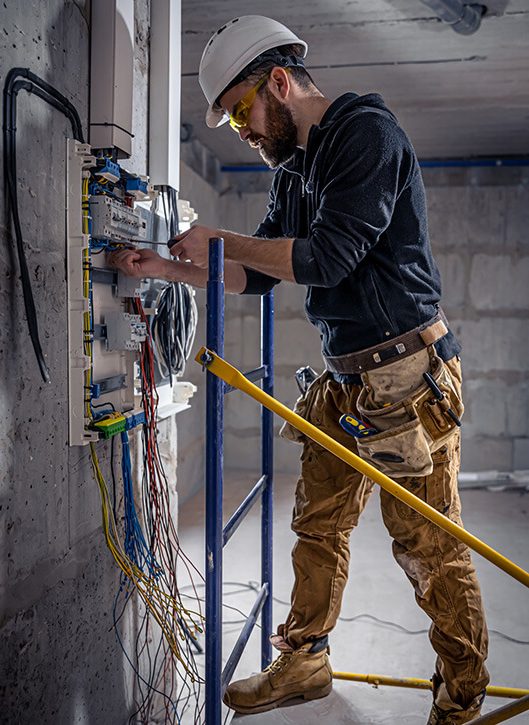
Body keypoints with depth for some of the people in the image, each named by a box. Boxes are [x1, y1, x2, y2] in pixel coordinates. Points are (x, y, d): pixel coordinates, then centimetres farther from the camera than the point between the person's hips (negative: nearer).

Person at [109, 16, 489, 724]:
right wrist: (168, 268, 11)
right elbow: (259, 274, 21)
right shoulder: (294, 170, 17)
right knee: (318, 526, 14)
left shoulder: (368, 131, -9)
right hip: (345, 380, 9)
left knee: (429, 546, 0)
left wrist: (222, 240, -9)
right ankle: (303, 663, 30)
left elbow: (328, 258, -19)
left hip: (407, 377, -8)